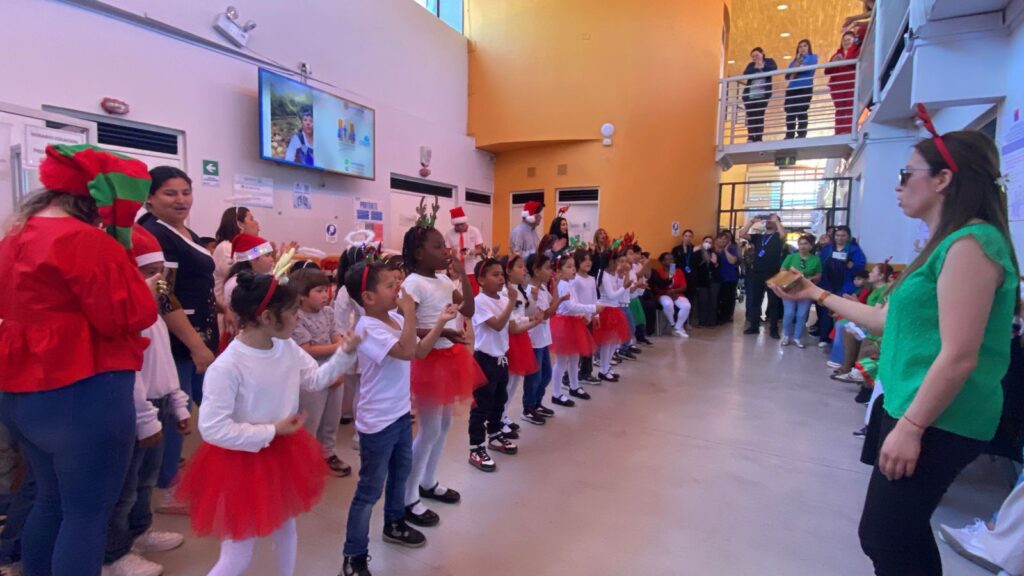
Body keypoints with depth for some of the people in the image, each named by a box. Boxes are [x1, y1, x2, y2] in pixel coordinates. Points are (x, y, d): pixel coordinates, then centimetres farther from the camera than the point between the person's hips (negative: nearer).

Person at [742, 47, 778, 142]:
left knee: (759, 116, -7)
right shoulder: (751, 65, 18)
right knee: (750, 116, -6)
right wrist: (755, 67, -14)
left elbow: (775, 68, -7)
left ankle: (758, 138, -8)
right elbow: (745, 73, -2)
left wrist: (763, 66, -16)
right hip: (749, 95, 2)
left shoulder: (769, 61, 14)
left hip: (762, 95, -2)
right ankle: (751, 137, -7)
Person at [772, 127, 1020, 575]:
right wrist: (818, 295, 18)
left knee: (883, 537, 1)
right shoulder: (946, 245, 14)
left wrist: (909, 427, -21)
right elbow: (885, 321, 17)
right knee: (904, 533, 18)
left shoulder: (969, 244, -17)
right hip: (916, 409, 10)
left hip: (936, 422, -10)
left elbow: (959, 356, -22)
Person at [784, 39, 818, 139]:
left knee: (801, 112, -12)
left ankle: (801, 136, -13)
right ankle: (789, 136, -7)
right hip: (792, 88, 4)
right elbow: (788, 76, 10)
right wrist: (796, 64, -4)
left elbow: (808, 67, -5)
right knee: (790, 113, -7)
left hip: (805, 88, -4)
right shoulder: (794, 60, 24)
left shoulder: (812, 57, 15)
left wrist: (795, 69, 6)